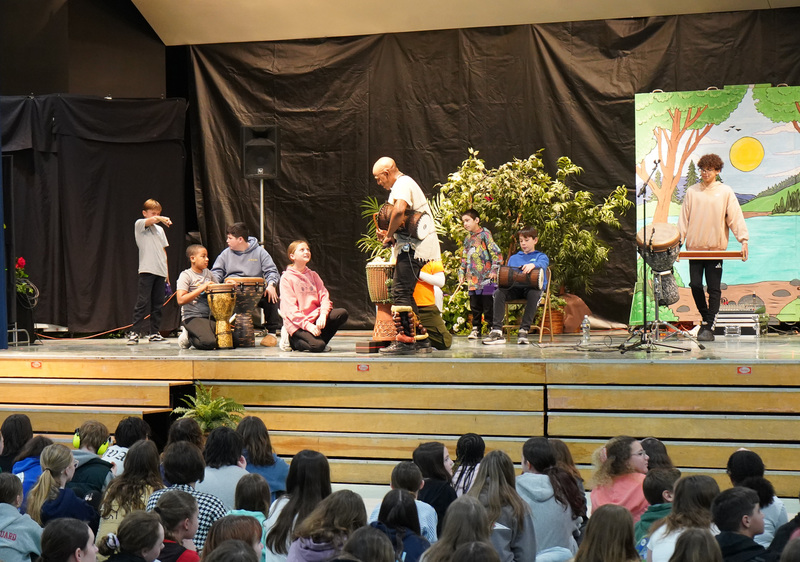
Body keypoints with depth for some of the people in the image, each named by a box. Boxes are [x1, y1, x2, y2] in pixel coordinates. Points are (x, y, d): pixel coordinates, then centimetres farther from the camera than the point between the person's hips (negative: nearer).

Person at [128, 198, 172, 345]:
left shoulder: (160, 229, 21)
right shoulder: (139, 224, 3)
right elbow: (151, 220, -20)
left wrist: (167, 271, 18)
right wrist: (162, 219, -31)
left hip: (160, 271, 6)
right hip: (147, 270, -6)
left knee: (158, 304, 6)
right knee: (142, 302, -12)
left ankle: (154, 333, 11)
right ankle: (134, 333, -11)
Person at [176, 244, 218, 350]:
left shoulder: (208, 273, 14)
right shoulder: (186, 275, -6)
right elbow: (181, 300, -17)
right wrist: (202, 288, -19)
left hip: (209, 316, 7)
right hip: (192, 317, -7)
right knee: (209, 343, -30)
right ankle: (188, 337, 4)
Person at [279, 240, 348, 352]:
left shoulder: (313, 275, 15)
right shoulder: (287, 278, -4)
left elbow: (324, 296, 5)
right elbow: (290, 308, -12)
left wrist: (323, 315, -17)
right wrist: (308, 325, -23)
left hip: (315, 317, 6)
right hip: (297, 324, -6)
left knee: (342, 313, -18)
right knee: (318, 346, -30)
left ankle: (316, 339, -5)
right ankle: (293, 340, 0)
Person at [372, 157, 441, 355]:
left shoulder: (402, 184, -8)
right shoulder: (404, 184, 26)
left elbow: (399, 210, -29)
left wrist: (389, 235, -16)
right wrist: (389, 234, 14)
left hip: (413, 247, -11)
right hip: (412, 247, 11)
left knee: (401, 292, -12)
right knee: (404, 293, 12)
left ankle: (405, 340, -13)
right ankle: (419, 337, 14)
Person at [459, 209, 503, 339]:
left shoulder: (485, 234, -3)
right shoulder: (467, 239, 17)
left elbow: (496, 253, -9)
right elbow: (464, 258, 24)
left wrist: (494, 270, -15)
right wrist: (462, 273, 15)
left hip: (486, 278, -7)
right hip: (472, 279, 7)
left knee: (488, 305, -6)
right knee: (474, 306, 10)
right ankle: (476, 328, 18)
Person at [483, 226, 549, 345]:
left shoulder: (541, 256, 16)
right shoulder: (513, 258, 29)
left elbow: (542, 264, -9)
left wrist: (533, 265, -34)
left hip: (533, 287, -3)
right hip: (516, 288, 3)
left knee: (534, 294, -40)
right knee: (499, 293, -28)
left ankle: (524, 330, -38)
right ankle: (497, 330, -37)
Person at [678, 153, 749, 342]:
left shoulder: (725, 192, 3)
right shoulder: (692, 192, 8)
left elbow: (736, 217, -3)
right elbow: (684, 219, 9)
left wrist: (743, 240, -15)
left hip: (716, 248, -2)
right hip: (694, 247, 2)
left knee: (714, 289, -3)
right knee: (695, 285, 1)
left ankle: (709, 327, -1)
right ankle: (706, 318, 21)